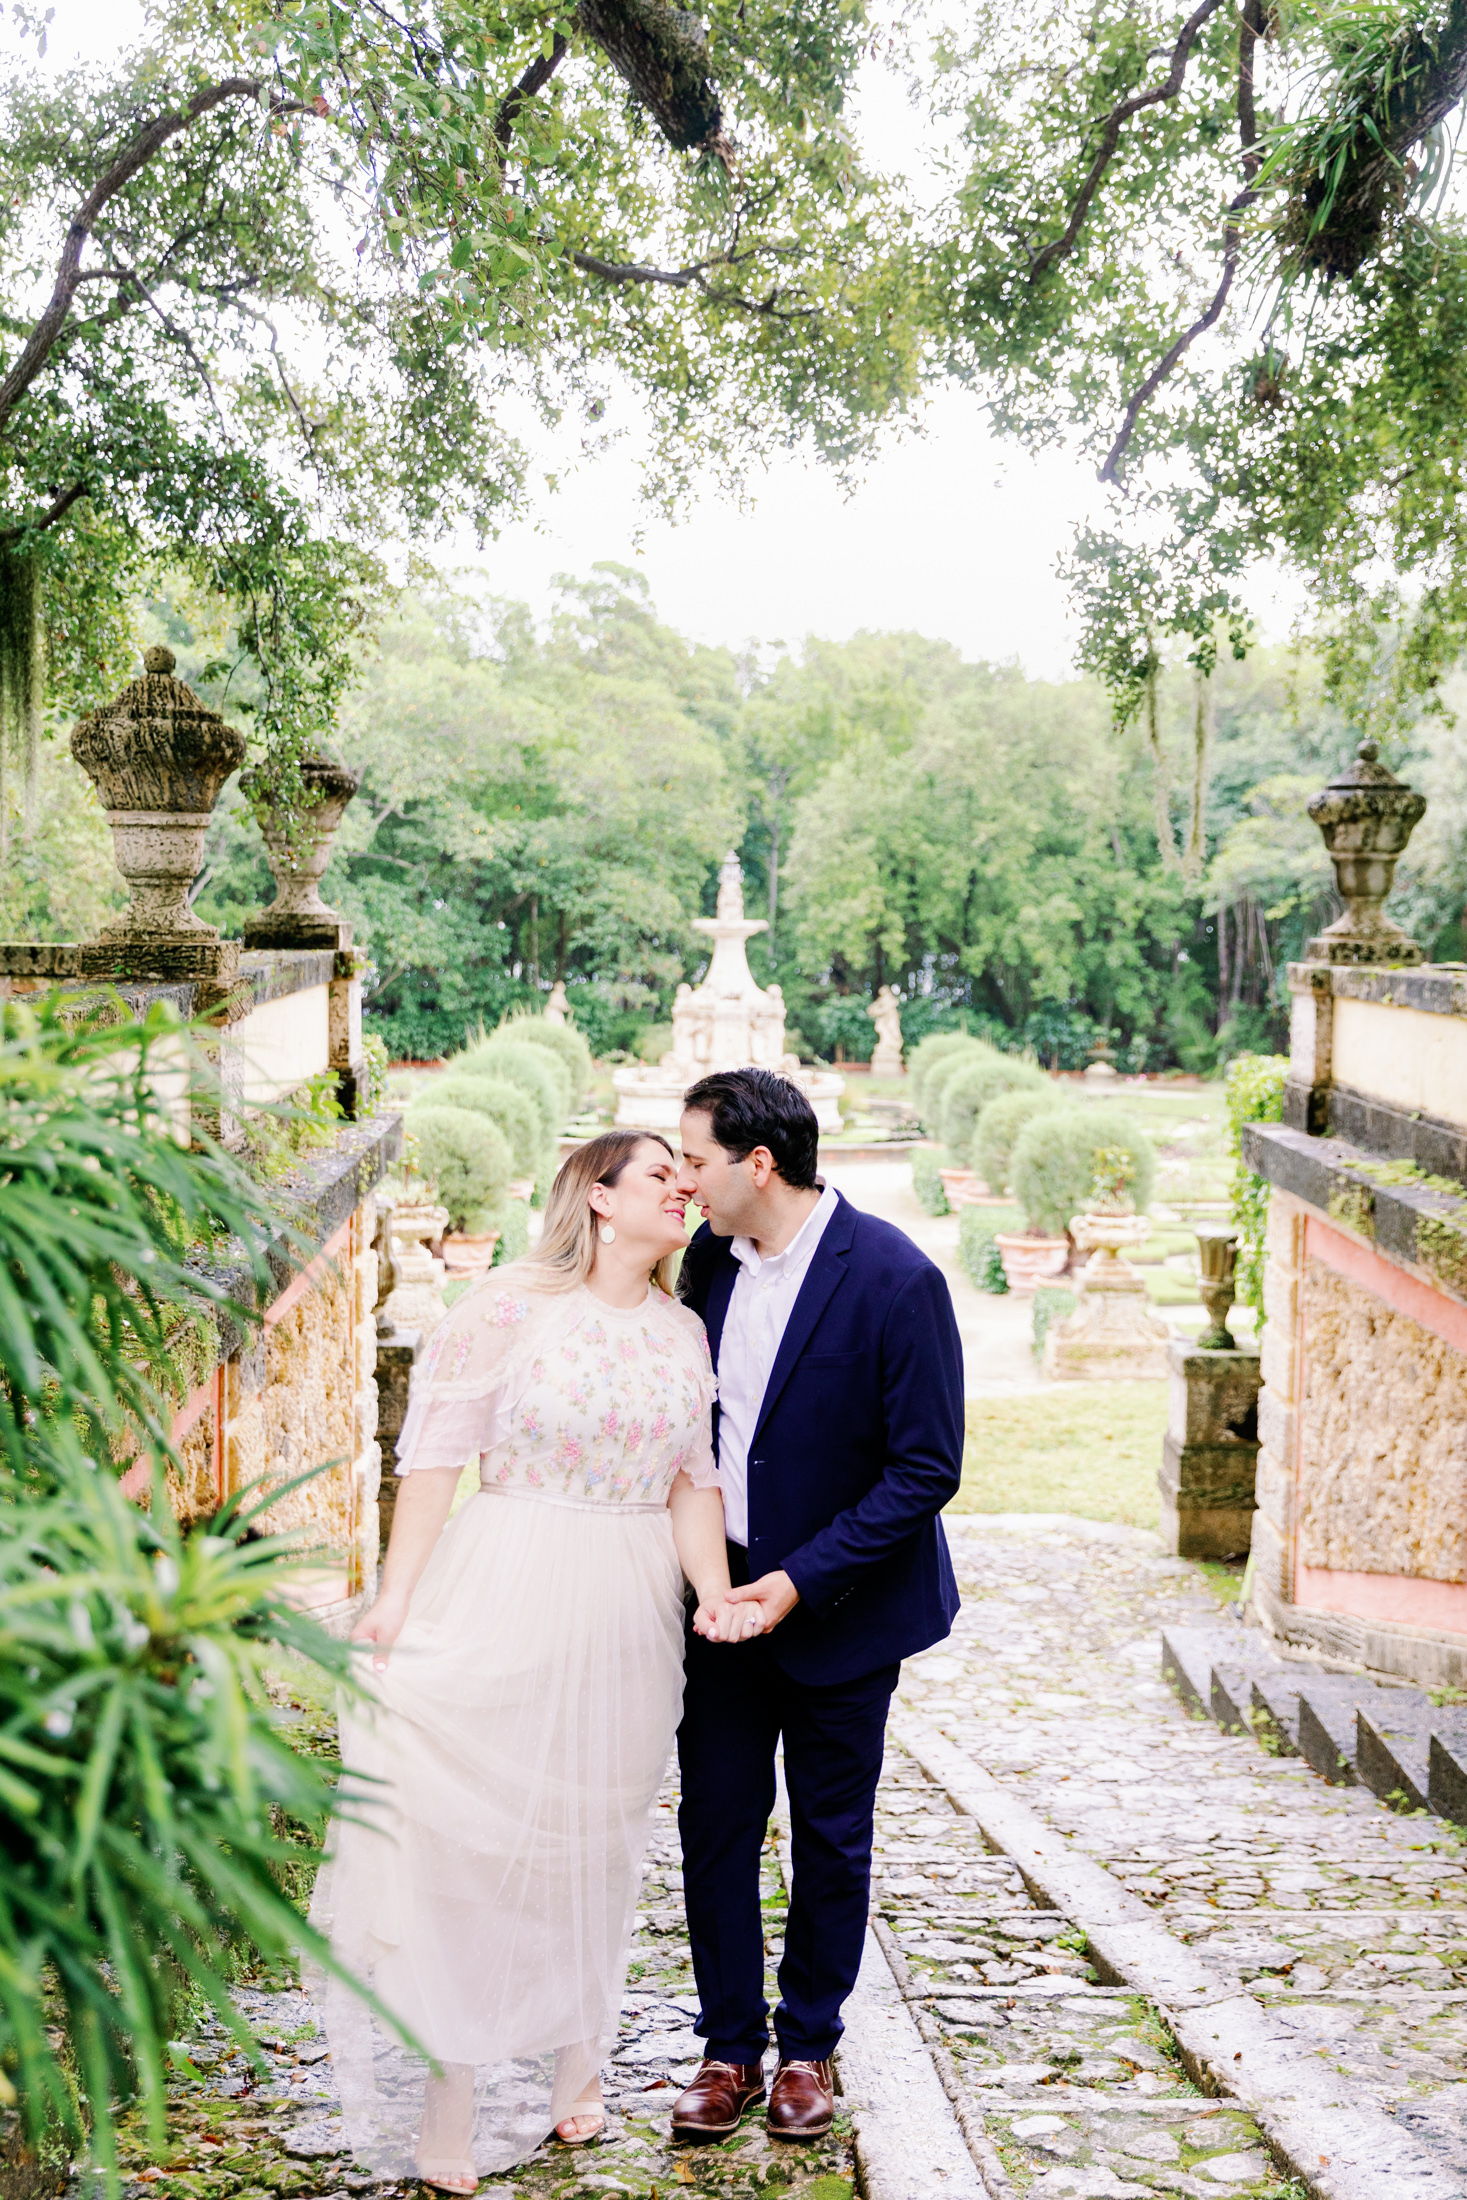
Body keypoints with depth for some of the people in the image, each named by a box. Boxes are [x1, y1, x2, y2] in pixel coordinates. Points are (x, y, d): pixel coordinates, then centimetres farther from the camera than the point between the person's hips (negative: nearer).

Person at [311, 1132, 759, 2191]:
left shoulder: (684, 1331, 8)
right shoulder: (510, 1305, -8)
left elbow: (694, 1479, 9)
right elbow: (436, 1450, -8)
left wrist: (713, 1588, -6)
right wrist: (396, 1594, -12)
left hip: (629, 1616, 5)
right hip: (507, 1596, -5)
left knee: (592, 1836, 15)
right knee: (468, 1831, -1)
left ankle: (574, 2063, 32)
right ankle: (449, 2093, 12)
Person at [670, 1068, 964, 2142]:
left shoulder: (894, 1279, -21)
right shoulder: (709, 1258, -2)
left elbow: (926, 1470, -18)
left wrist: (801, 1580, -21)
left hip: (840, 1606, -4)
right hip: (721, 1591, 5)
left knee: (831, 1837, 11)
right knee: (715, 1823, 8)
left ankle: (808, 2045, 29)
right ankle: (731, 2048, 23)